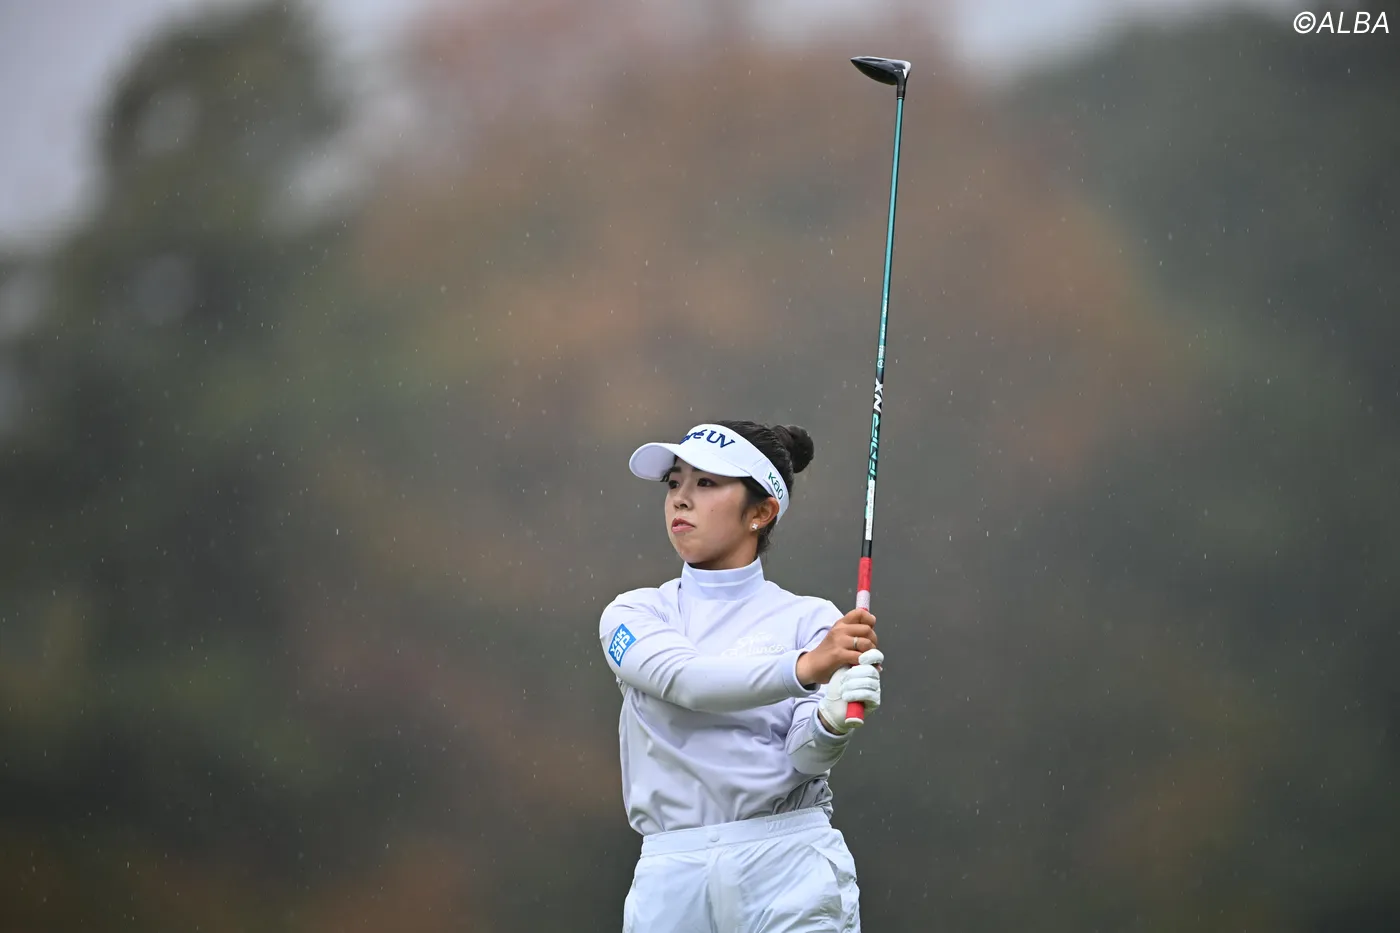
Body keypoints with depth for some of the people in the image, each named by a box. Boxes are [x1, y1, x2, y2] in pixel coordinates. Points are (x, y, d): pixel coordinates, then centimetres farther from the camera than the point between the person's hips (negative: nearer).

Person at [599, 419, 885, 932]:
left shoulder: (810, 619, 5)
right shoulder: (631, 615, 8)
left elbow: (806, 756, -7)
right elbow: (685, 680, -13)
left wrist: (832, 719, -31)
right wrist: (804, 668, -30)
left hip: (789, 868, -1)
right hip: (670, 875, 1)